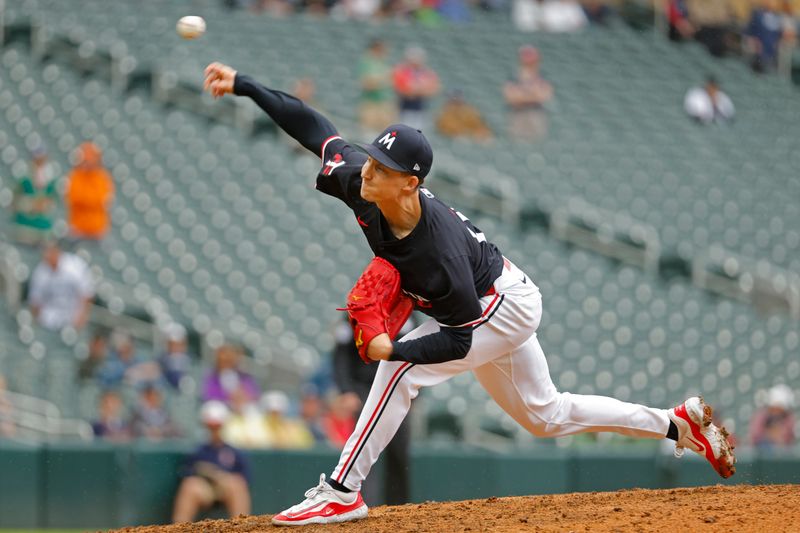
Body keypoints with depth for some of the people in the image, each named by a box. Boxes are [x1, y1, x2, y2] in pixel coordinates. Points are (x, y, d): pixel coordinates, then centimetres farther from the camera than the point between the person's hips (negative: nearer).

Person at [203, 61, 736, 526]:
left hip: (505, 308, -9)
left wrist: (394, 348, -41)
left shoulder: (440, 248, -40)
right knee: (545, 415, 20)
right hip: (486, 306, 9)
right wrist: (243, 85, -19)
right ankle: (678, 423, 29)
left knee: (400, 369, -24)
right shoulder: (359, 180, -24)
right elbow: (314, 126, -13)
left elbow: (458, 340, -30)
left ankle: (343, 492, -18)